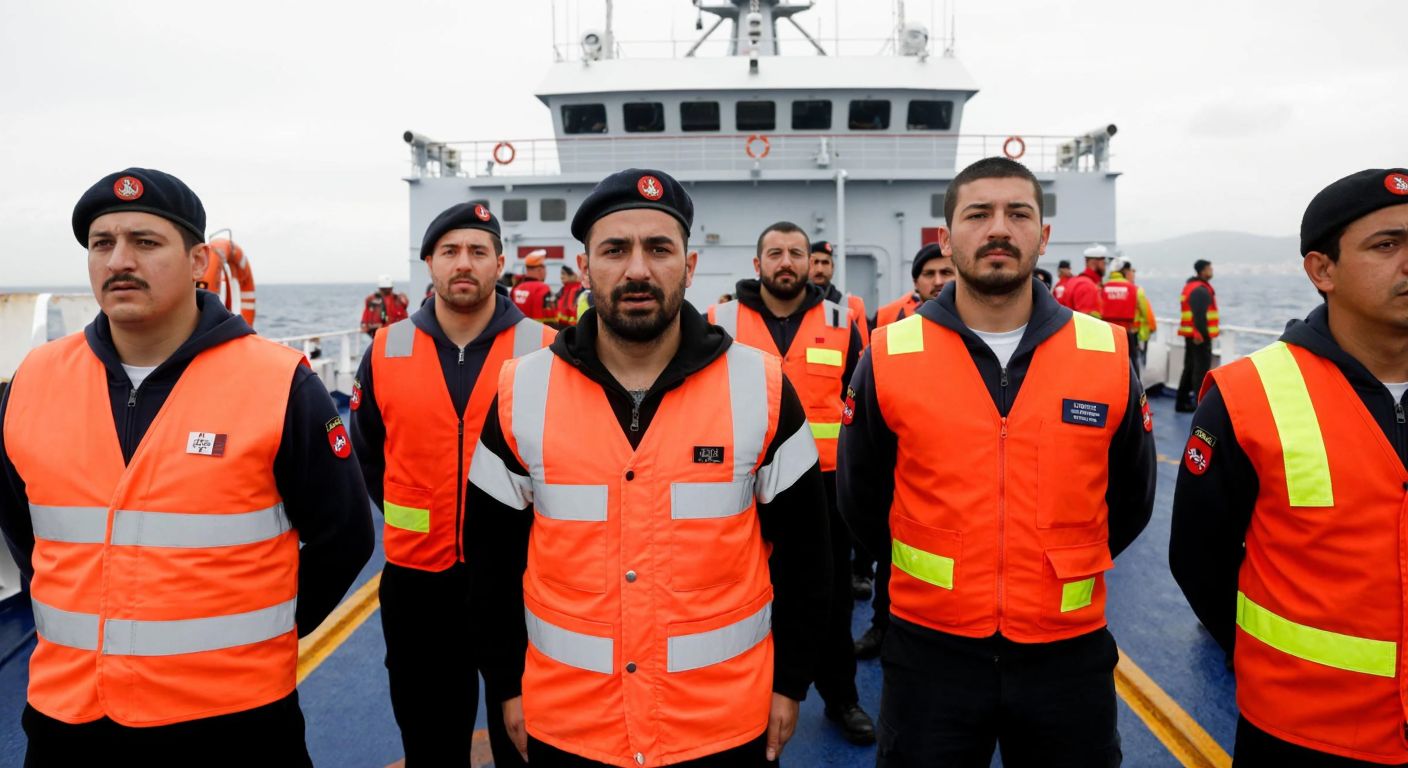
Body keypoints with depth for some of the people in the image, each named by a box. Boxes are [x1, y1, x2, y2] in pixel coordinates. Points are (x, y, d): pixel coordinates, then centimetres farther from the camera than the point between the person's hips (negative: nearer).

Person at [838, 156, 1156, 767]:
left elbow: (1131, 500, 10)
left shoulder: (1108, 355, -4)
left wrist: (1065, 569, 11)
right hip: (929, 651, -1)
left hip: (1069, 653, 1)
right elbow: (861, 502, 5)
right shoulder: (889, 358, -7)